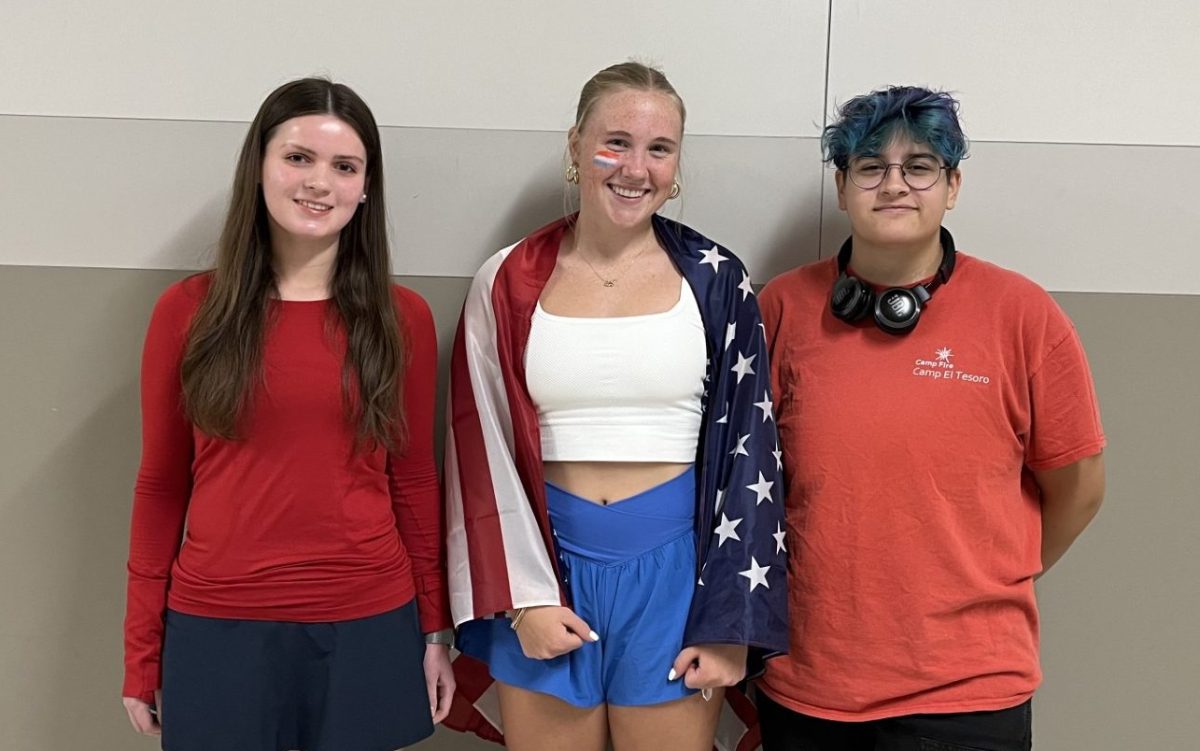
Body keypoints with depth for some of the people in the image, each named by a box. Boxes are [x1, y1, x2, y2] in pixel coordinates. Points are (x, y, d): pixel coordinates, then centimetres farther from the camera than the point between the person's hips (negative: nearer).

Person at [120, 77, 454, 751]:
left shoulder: (403, 318, 0)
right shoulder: (189, 310, -1)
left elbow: (415, 483, 6)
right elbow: (161, 487, 3)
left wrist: (436, 629, 7)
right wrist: (142, 650, 3)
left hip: (369, 626, 1)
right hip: (216, 626, 0)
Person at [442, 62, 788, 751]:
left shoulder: (714, 280, -1)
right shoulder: (509, 284, 0)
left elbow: (746, 450, -1)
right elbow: (482, 450, 1)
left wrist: (730, 621, -5)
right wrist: (524, 595, -6)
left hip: (674, 567, 0)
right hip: (549, 564, 1)